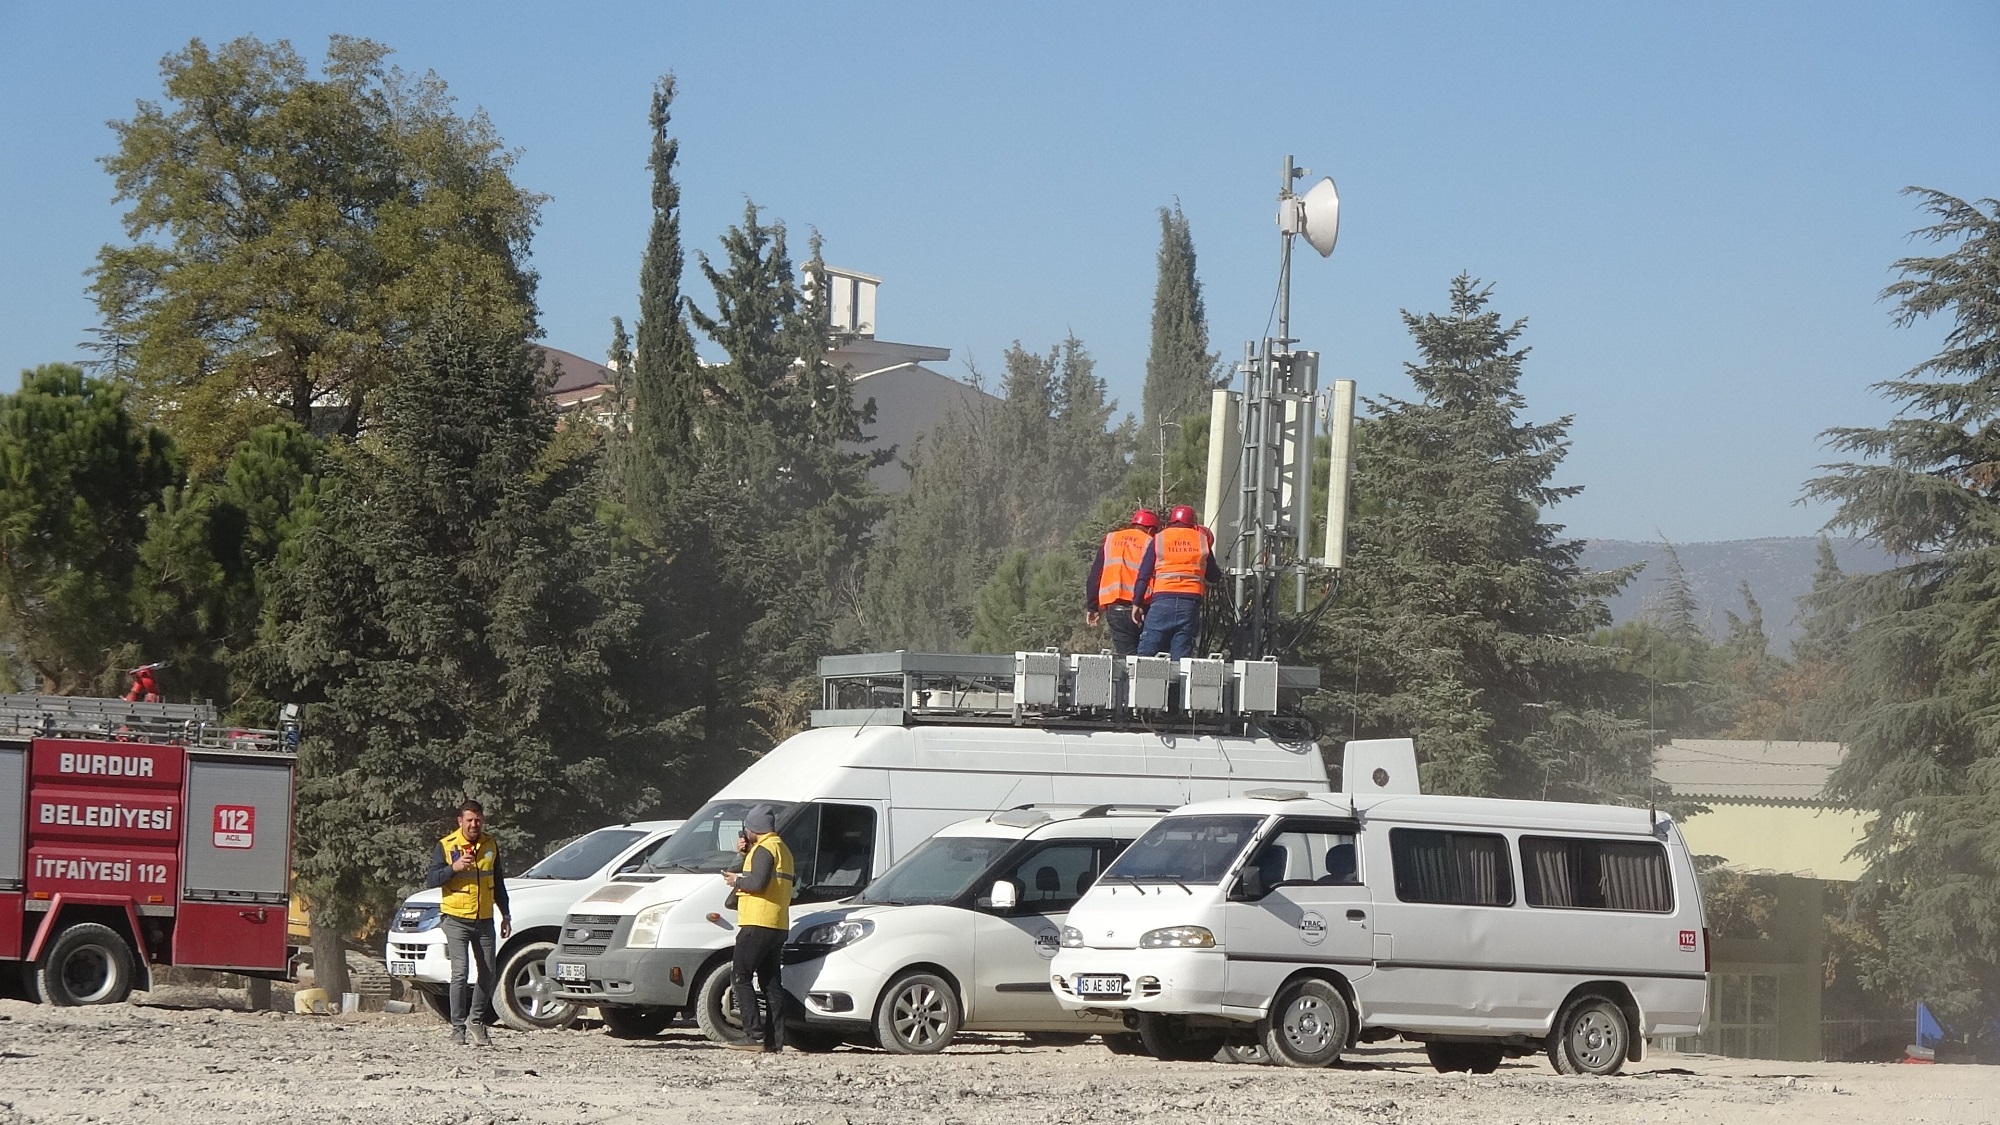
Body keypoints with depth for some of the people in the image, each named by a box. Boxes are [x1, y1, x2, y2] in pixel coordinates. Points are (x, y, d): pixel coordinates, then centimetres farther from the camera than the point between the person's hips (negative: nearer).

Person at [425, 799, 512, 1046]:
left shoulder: (490, 845, 8)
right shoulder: (446, 846, -5)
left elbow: (498, 883, 17)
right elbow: (431, 881, -11)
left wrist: (506, 915, 16)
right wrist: (454, 867, -25)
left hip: (484, 920, 4)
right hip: (456, 919, -4)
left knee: (488, 972, 5)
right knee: (460, 973, -11)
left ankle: (476, 1019, 22)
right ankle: (458, 1027, -6)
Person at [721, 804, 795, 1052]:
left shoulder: (764, 849, -10)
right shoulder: (782, 849, 22)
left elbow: (758, 882, -22)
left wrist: (737, 880, -4)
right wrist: (746, 853, 16)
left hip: (757, 923, -10)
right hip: (778, 926, 10)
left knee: (740, 978, -7)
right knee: (771, 982, 9)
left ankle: (754, 1036, -15)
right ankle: (774, 1039, 5)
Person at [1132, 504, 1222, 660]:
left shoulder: (1159, 540, 8)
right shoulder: (1202, 540, 12)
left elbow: (1144, 575, 4)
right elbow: (1214, 576, 18)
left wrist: (1137, 603, 7)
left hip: (1162, 600, -2)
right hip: (1191, 602, 2)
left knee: (1147, 651, -3)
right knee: (1182, 654, 2)